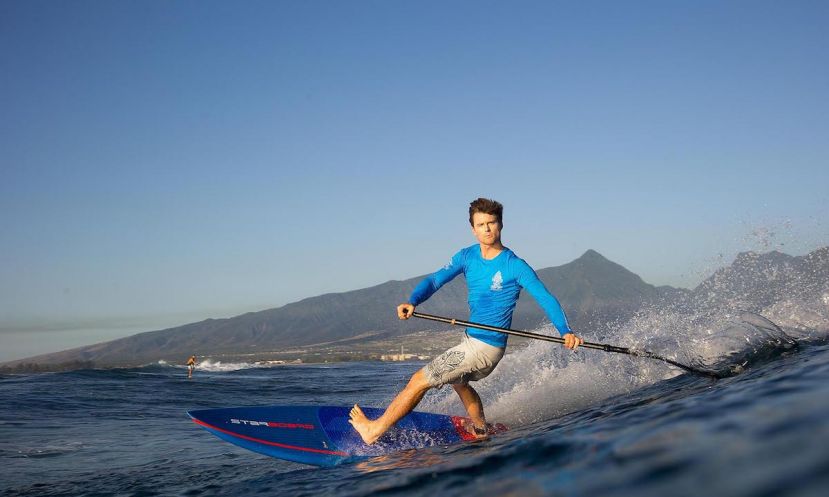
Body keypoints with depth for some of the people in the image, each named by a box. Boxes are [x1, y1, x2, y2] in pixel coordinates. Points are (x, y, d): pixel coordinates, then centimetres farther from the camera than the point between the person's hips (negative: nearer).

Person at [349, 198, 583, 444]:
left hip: (484, 348, -8)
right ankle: (481, 433, 52)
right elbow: (435, 280, -6)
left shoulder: (515, 266, -15)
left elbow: (547, 299, -18)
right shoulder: (467, 256, 2)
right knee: (457, 381, 35)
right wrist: (412, 302, -26)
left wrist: (565, 331, -34)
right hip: (470, 339, 8)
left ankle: (374, 430, 10)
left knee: (419, 381, -4)